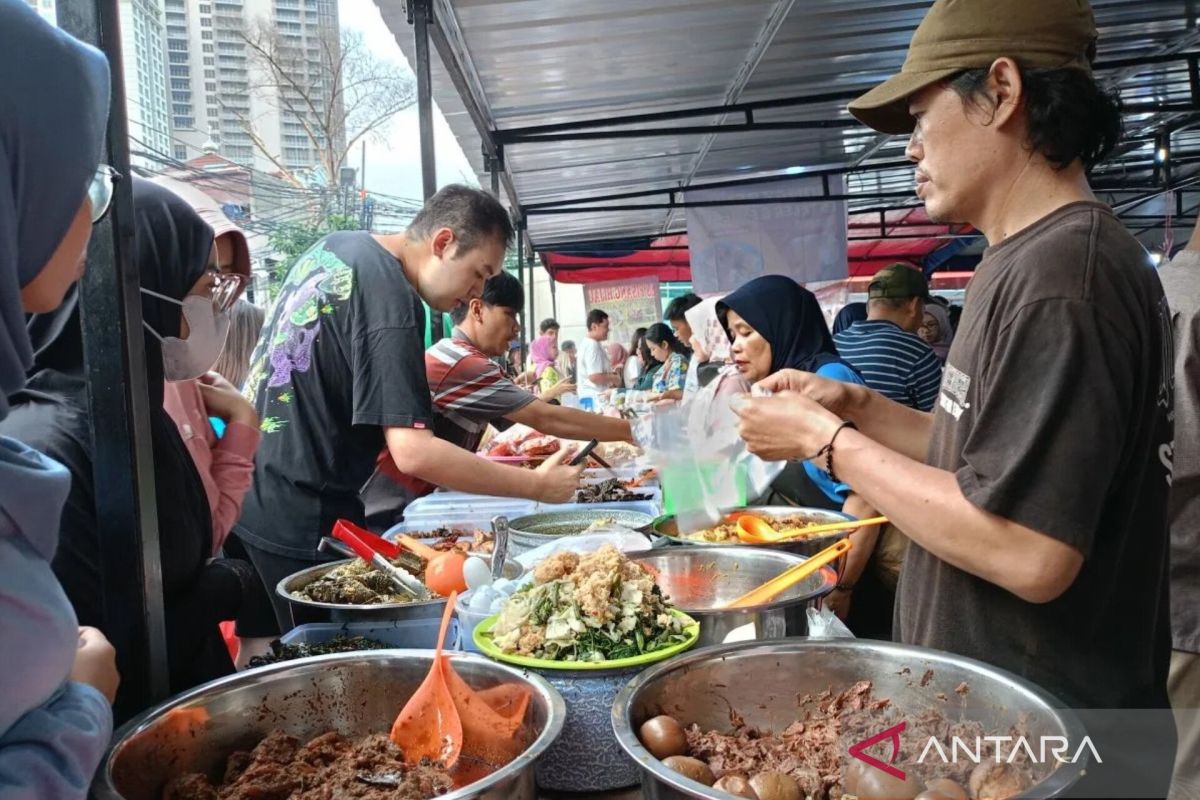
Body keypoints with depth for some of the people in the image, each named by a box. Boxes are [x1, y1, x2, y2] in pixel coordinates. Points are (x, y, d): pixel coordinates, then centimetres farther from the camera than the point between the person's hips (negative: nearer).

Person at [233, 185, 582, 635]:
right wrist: (537, 485, -23)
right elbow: (413, 453, -30)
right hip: (297, 519, -9)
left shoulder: (335, 245, 5)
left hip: (246, 495, 9)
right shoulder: (391, 303, -23)